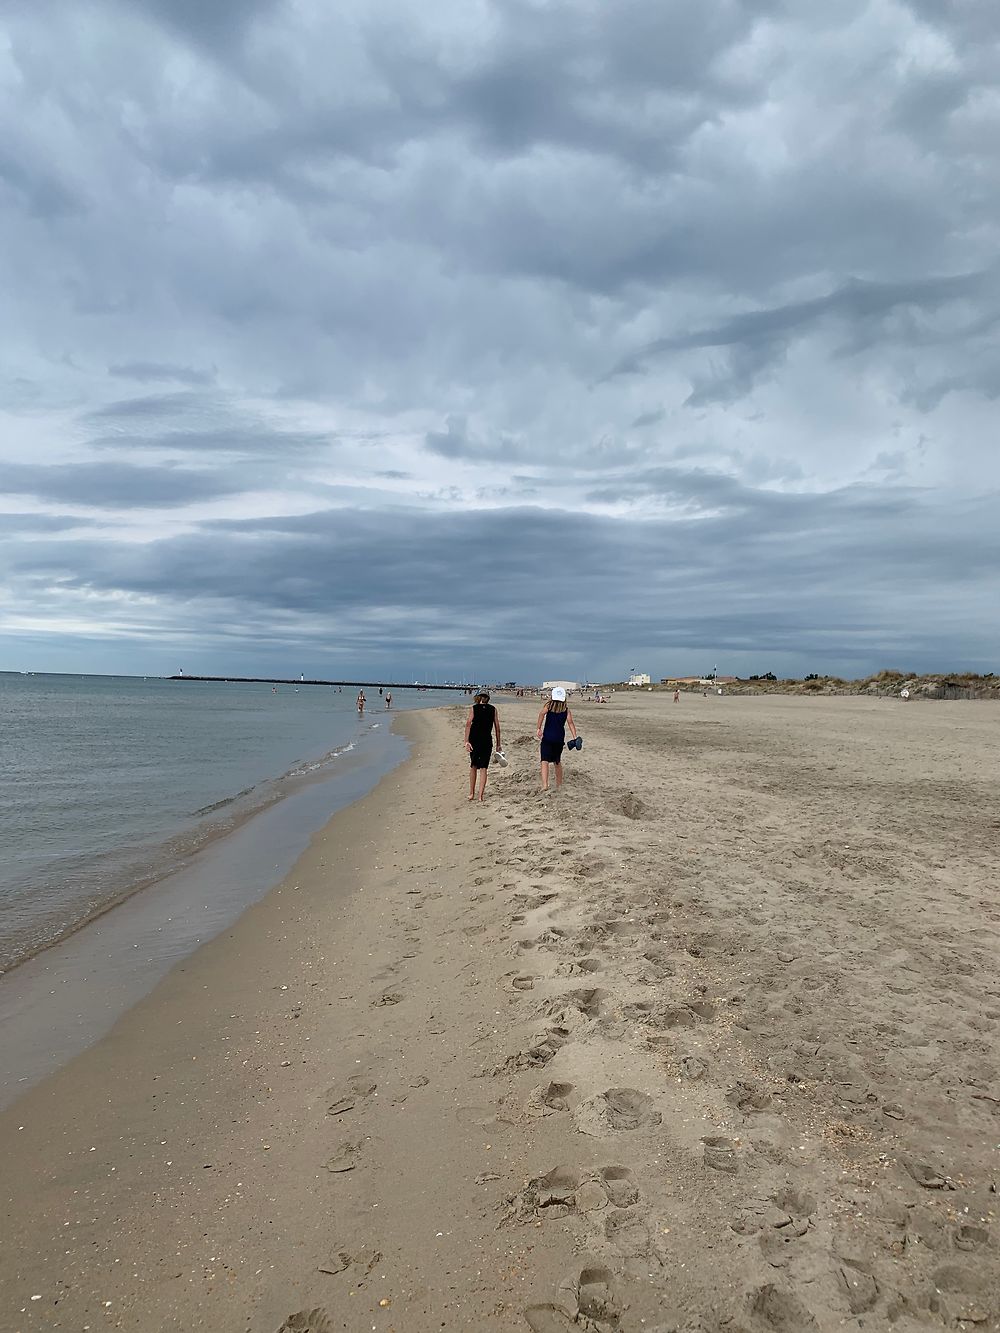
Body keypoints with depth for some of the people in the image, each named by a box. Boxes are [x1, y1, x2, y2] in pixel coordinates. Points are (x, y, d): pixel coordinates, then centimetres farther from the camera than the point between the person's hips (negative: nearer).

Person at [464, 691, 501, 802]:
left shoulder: (473, 708, 3)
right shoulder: (493, 709, 7)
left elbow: (468, 724, -8)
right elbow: (497, 727, 5)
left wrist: (466, 741, -11)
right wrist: (498, 744, 11)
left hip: (474, 740, 0)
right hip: (487, 740, 0)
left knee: (473, 766, 15)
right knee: (483, 768, 4)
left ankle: (471, 793, 16)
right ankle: (481, 795, 0)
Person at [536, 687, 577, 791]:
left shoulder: (549, 706, 1)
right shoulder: (566, 710, 6)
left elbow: (542, 713, -20)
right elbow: (570, 723, -7)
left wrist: (538, 729, -19)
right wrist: (575, 737, -13)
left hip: (547, 738, -3)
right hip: (559, 739, 3)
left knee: (545, 761, -7)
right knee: (557, 762, 21)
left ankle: (545, 785, -24)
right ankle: (559, 784, 31)